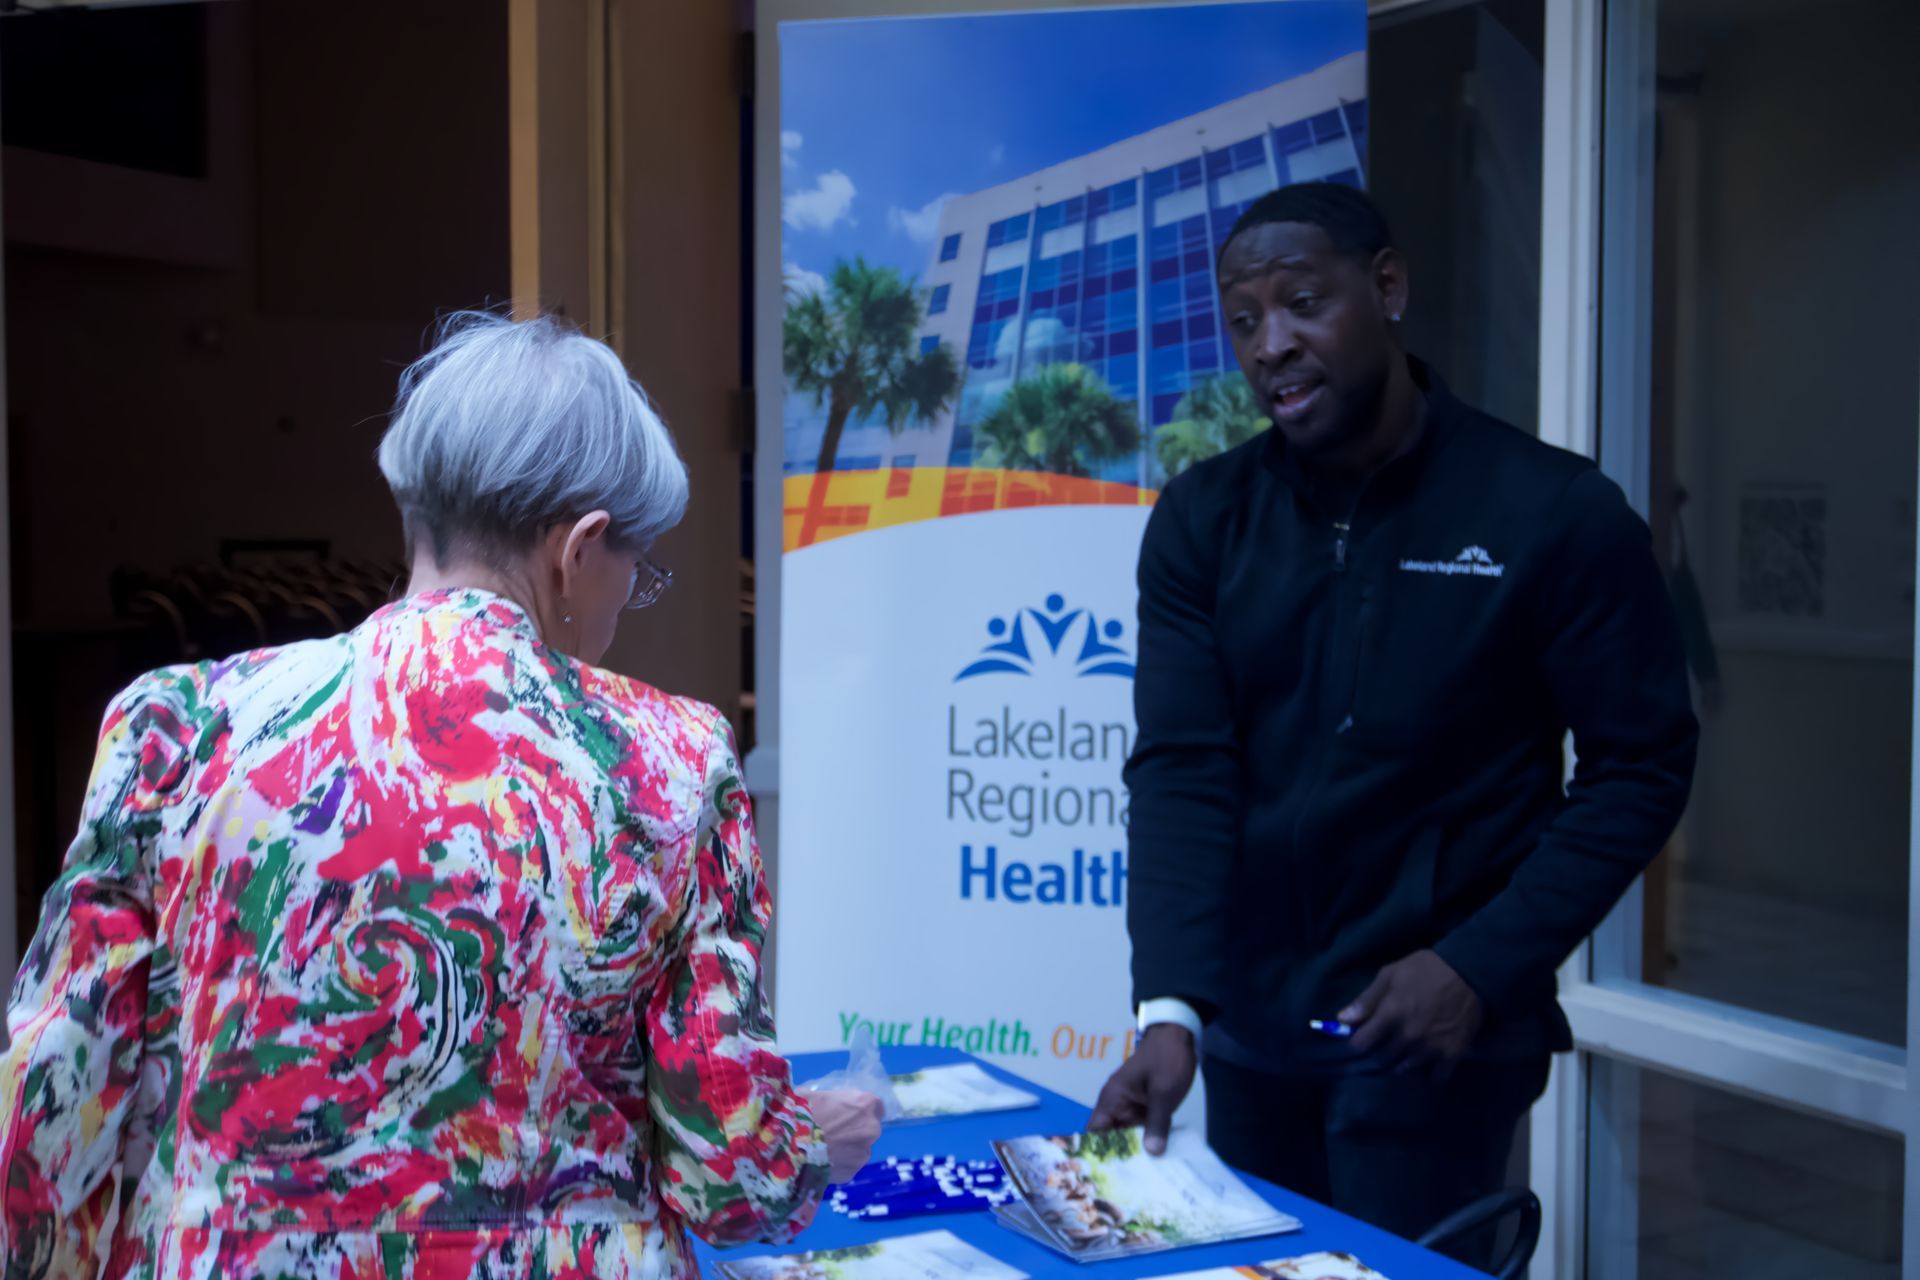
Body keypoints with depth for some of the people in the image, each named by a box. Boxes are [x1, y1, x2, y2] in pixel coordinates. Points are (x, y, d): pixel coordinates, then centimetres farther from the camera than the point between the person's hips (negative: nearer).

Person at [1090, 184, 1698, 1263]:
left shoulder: (1555, 513, -9)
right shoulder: (1204, 522, -1)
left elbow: (1641, 768, -7)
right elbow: (1182, 772, -8)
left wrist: (1481, 969, -15)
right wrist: (1171, 1010, -21)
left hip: (1438, 1028, -4)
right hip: (1249, 1028, 4)